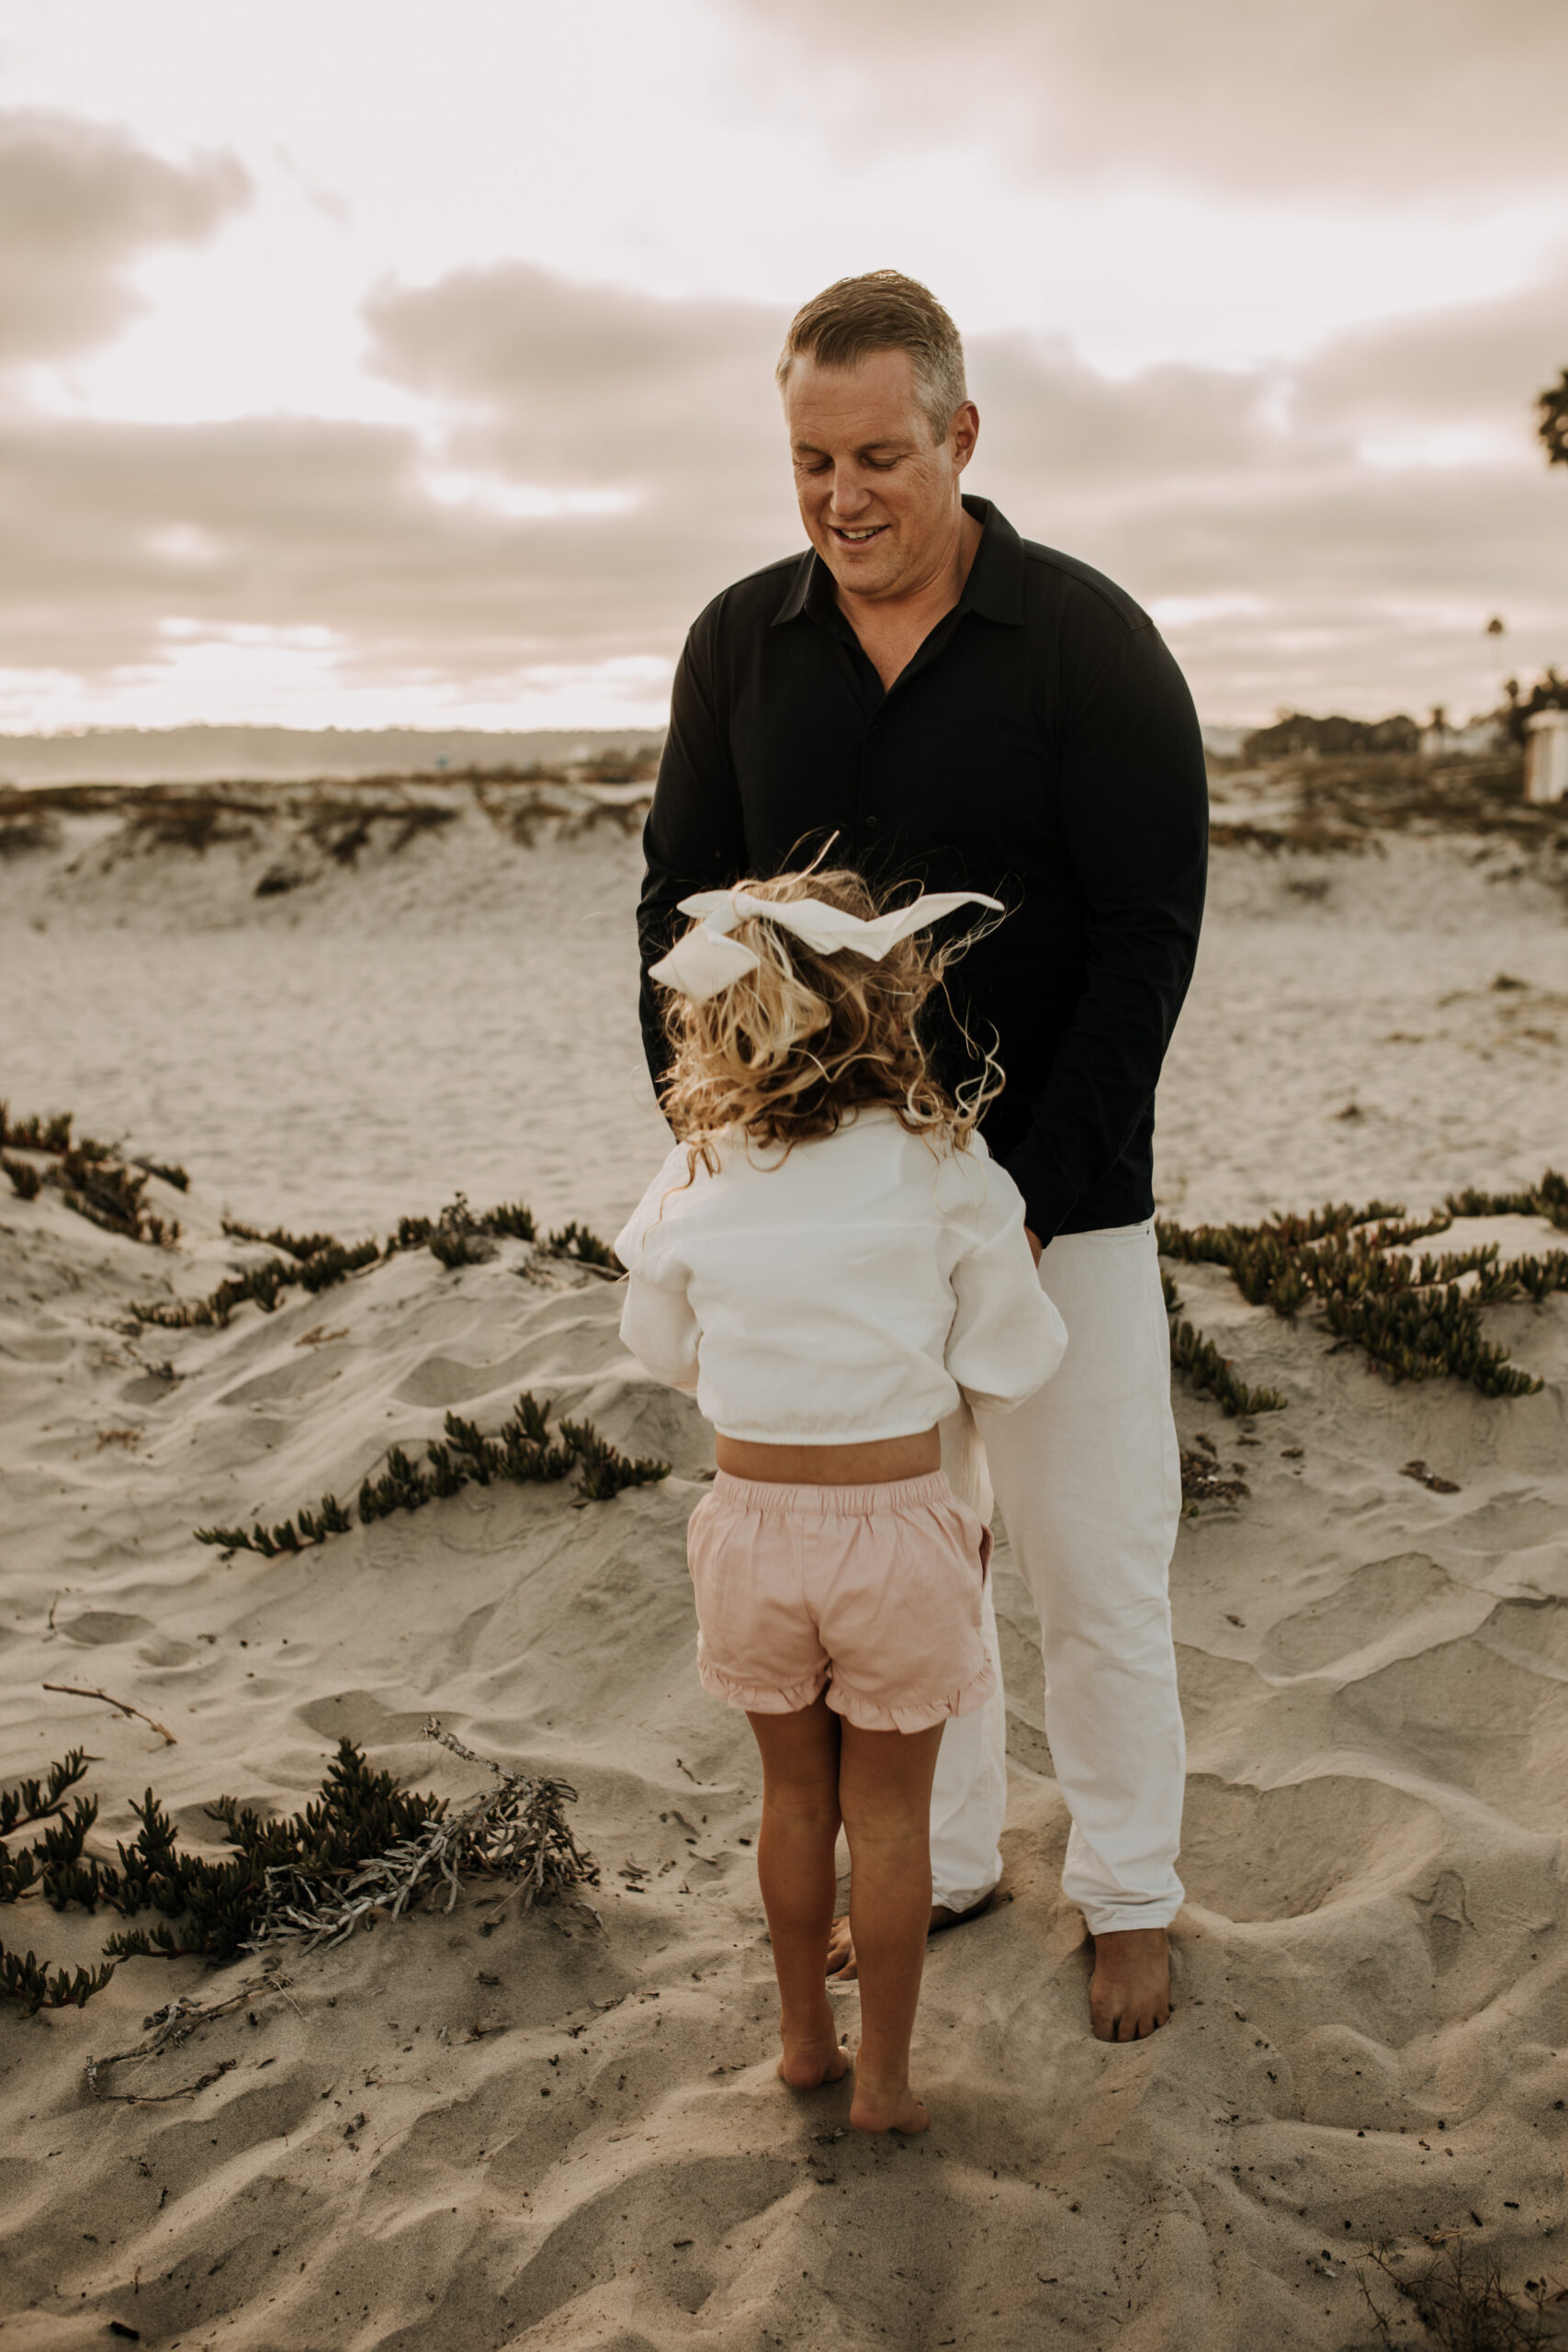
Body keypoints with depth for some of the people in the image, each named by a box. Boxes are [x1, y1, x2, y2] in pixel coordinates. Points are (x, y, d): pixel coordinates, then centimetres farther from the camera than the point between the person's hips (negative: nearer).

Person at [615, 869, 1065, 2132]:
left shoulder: (696, 1183, -6)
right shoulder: (943, 1171, -12)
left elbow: (664, 1349, 9)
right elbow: (1010, 1367, -4)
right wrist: (1012, 1256, 14)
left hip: (754, 1518, 2)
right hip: (895, 1523, -2)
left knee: (795, 1796, 21)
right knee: (890, 1815, 14)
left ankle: (804, 2033, 38)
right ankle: (884, 2074, 28)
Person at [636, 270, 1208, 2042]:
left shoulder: (1088, 640, -9)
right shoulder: (740, 643, 2)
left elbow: (1148, 936, -11)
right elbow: (680, 898, 7)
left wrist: (1031, 1201, -16)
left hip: (1056, 1199, -3)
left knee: (1094, 1567, 7)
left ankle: (1128, 1891, 29)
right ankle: (943, 1860, 35)